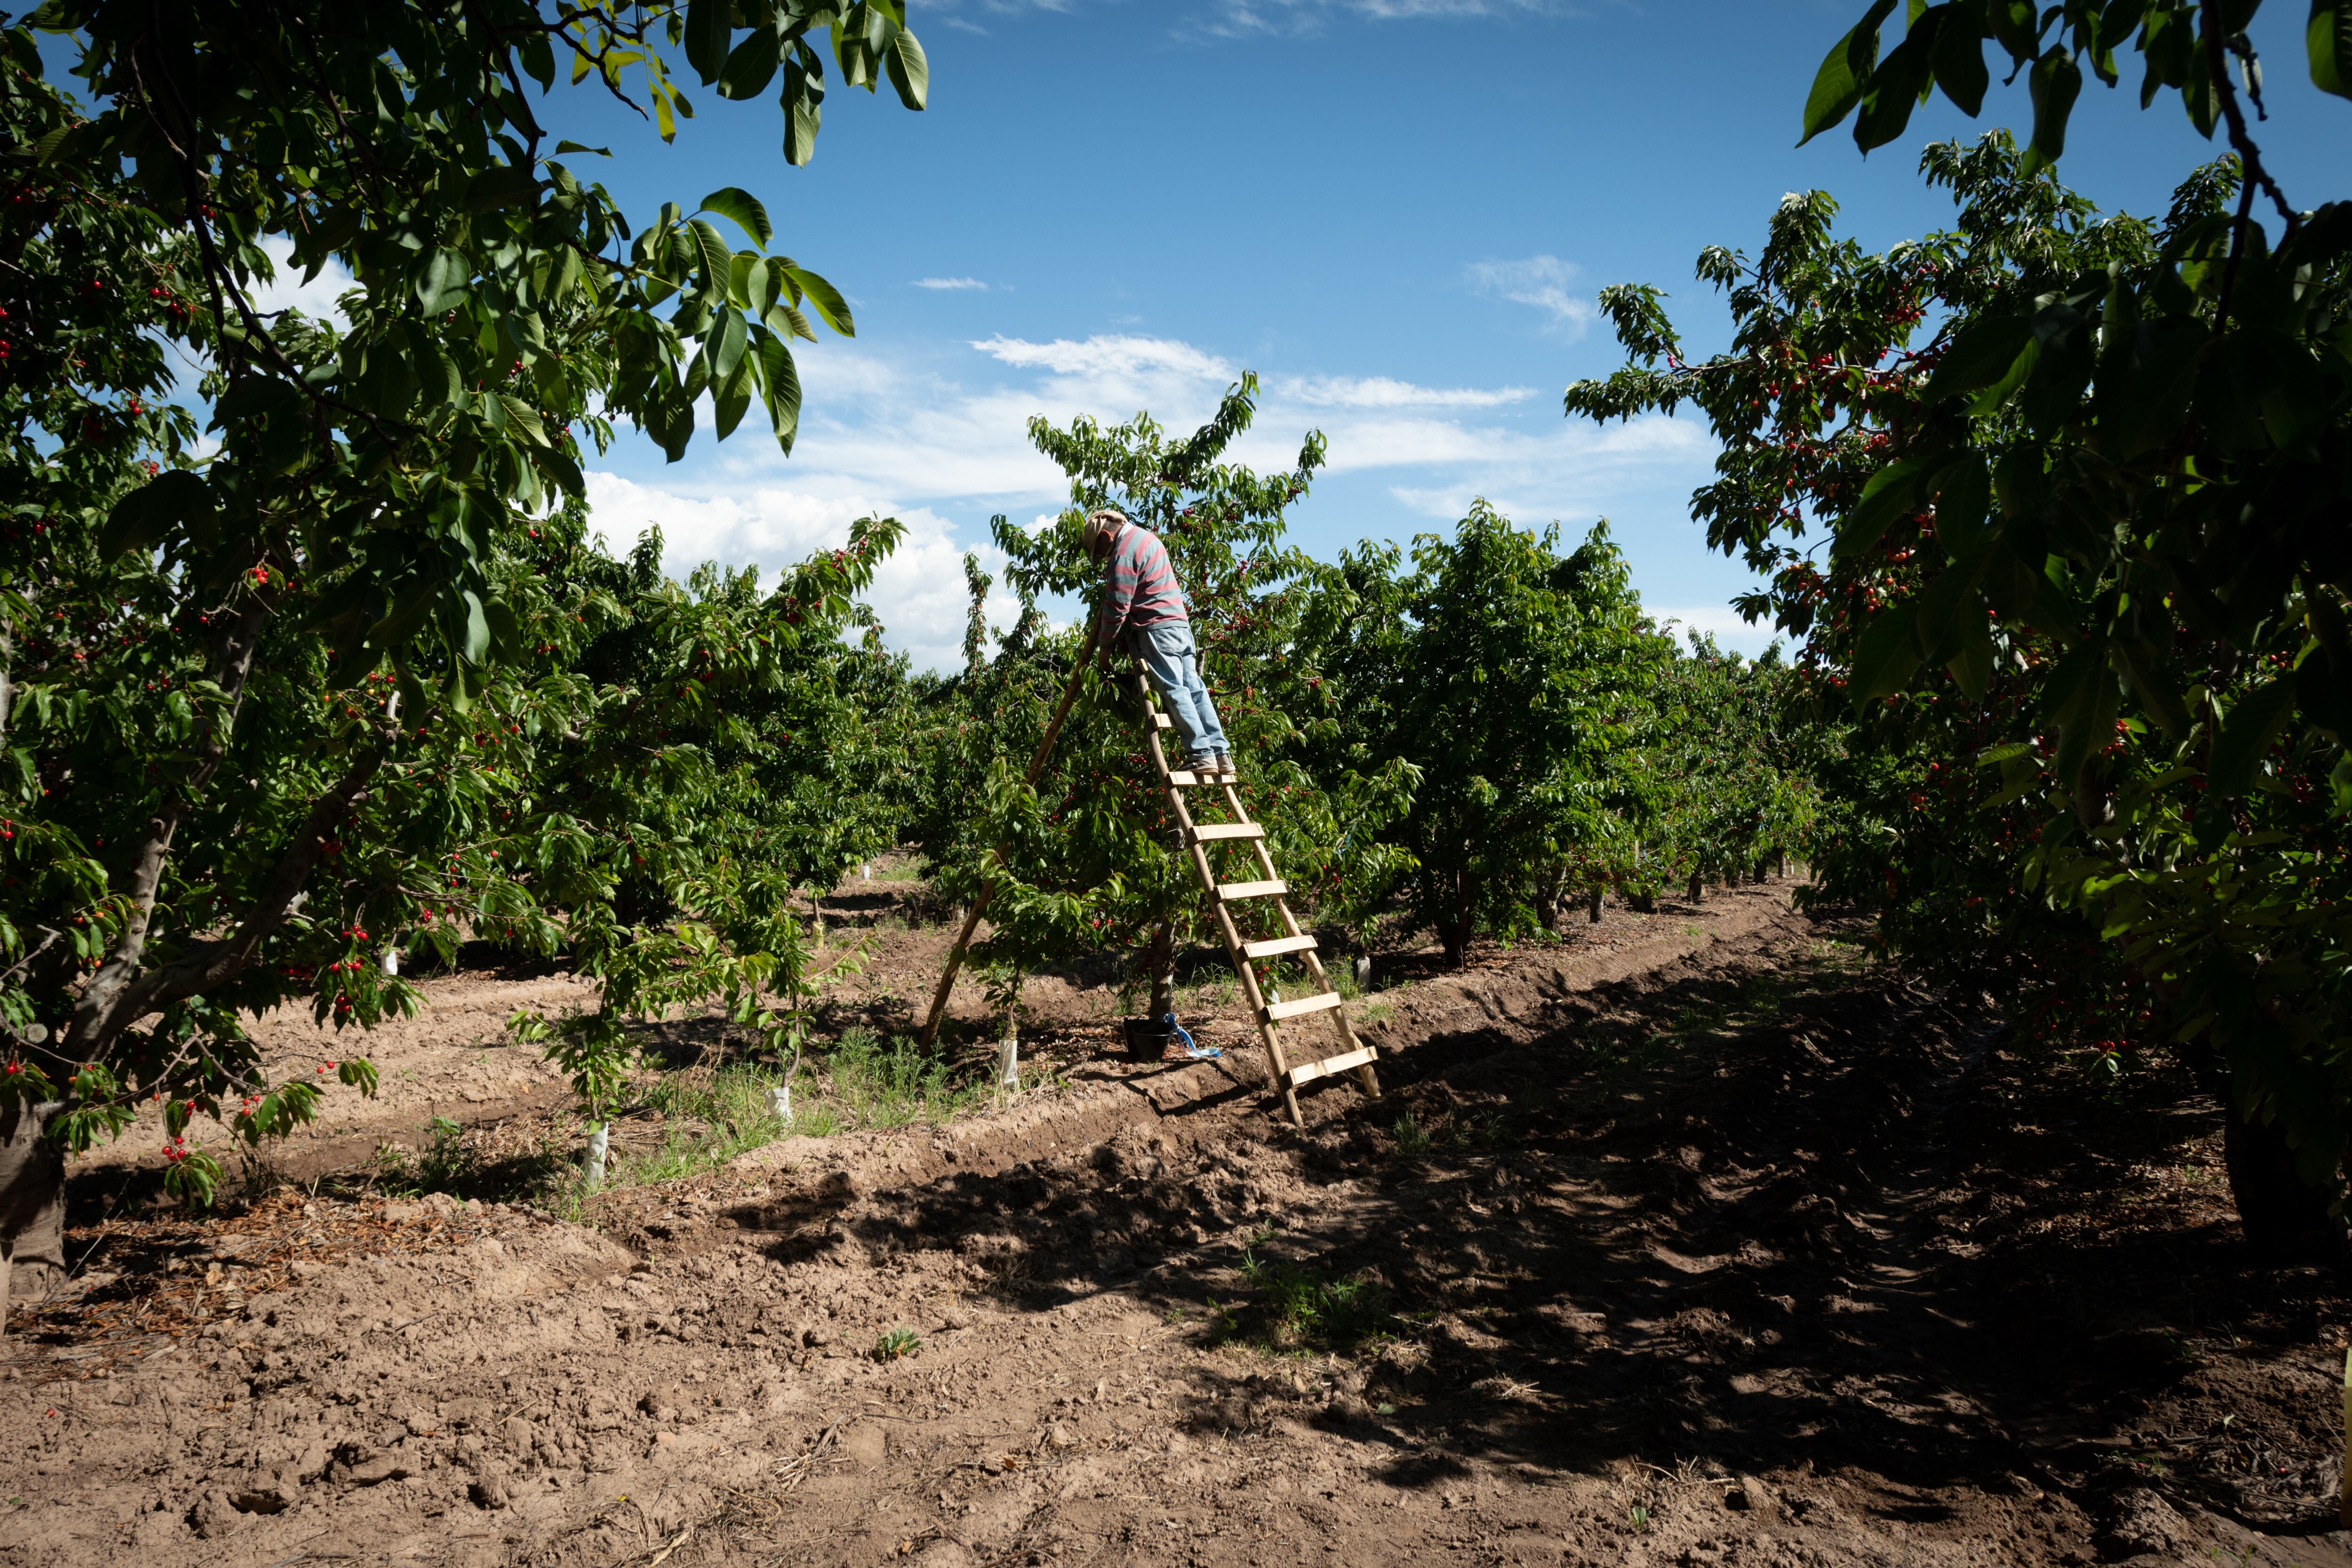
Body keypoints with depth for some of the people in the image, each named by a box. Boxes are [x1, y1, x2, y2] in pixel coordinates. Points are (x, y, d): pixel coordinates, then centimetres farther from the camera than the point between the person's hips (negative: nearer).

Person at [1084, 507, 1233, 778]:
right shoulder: (1145, 536, 20)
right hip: (1180, 621, 9)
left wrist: (1105, 645, 0)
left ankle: (1201, 753, -14)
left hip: (1156, 628, -9)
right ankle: (1220, 752, 0)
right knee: (1194, 687, 4)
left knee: (1174, 690, -9)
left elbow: (1118, 606, -11)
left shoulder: (1123, 554, -10)